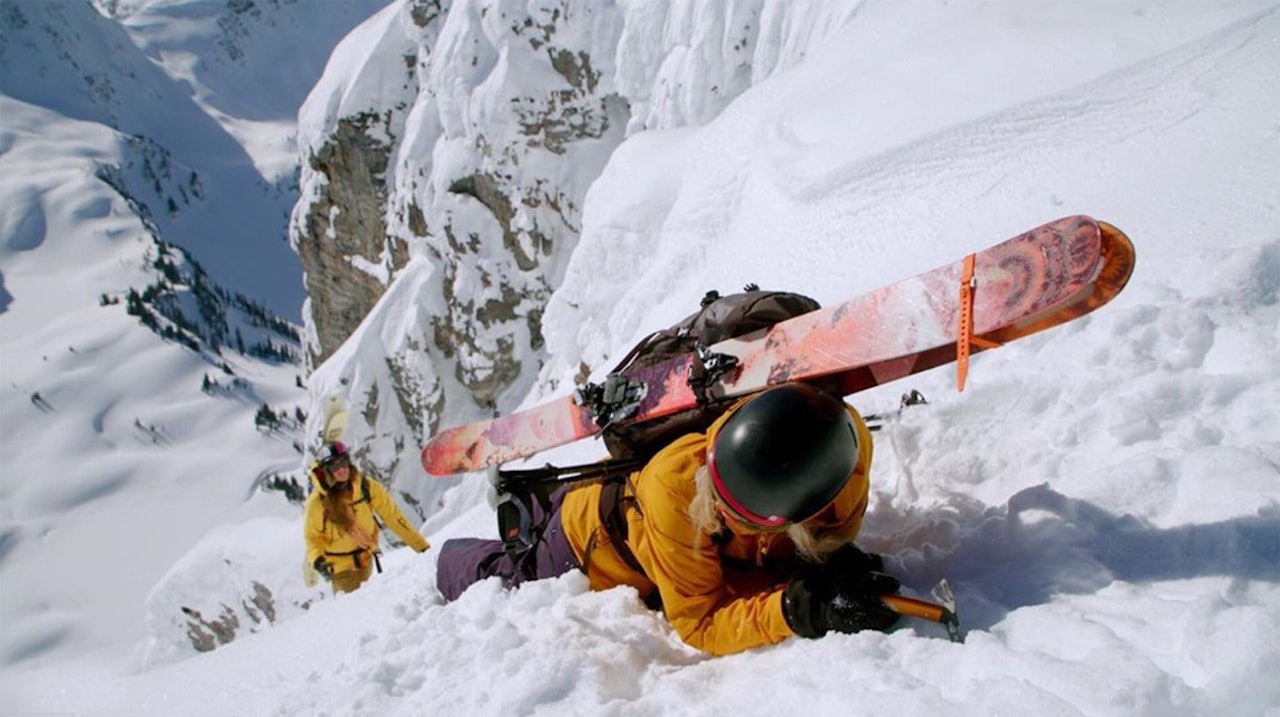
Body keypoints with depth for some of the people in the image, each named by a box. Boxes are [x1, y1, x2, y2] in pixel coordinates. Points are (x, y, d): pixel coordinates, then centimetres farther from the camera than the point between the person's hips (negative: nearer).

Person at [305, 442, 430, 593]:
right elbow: (312, 537, -6)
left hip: (365, 560, 3)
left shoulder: (366, 486, -14)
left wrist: (421, 545, -8)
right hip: (340, 564, -3)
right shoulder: (317, 501, -18)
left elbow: (392, 515, -9)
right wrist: (317, 560, -27)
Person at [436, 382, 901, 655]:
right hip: (589, 542, -4)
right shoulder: (675, 490, -48)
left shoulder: (847, 453, -38)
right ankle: (452, 560, 52)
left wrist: (828, 575, -46)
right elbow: (696, 623, -39)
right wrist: (795, 611, -54)